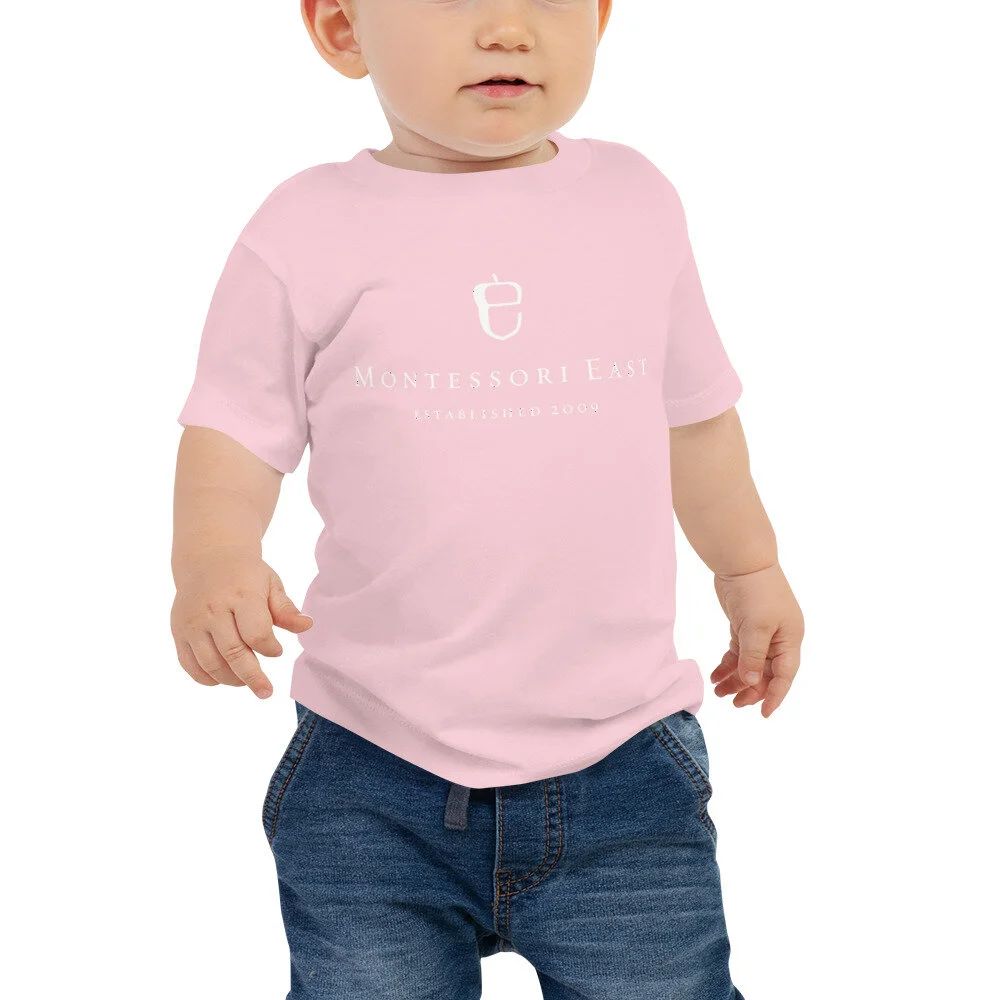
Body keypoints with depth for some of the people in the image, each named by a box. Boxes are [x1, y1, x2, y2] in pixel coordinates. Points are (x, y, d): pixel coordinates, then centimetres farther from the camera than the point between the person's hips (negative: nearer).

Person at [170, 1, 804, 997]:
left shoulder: (636, 201, 5)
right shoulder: (307, 231, -4)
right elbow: (232, 438, -2)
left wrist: (749, 566, 28)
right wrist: (213, 562, -22)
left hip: (621, 769, 2)